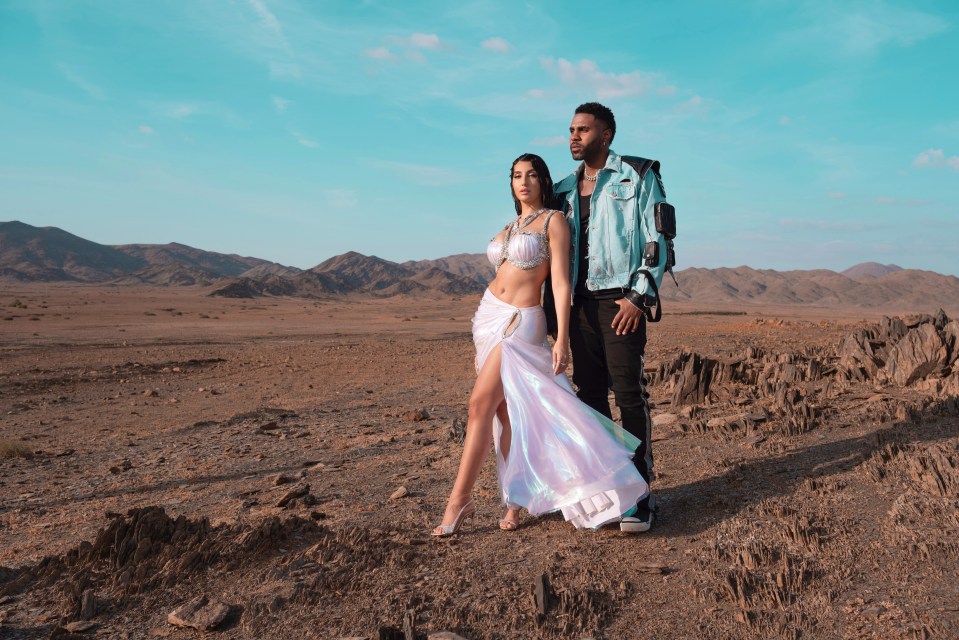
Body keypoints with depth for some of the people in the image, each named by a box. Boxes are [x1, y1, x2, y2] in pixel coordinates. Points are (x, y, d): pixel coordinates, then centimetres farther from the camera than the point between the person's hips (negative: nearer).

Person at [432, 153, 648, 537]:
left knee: (481, 404, -14)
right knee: (505, 412, 7)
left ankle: (460, 499, -5)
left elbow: (560, 282, -12)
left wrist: (562, 337, -20)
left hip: (521, 323, -7)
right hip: (489, 316, 7)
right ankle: (515, 500, 15)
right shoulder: (509, 227, 17)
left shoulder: (553, 221, -3)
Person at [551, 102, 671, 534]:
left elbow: (658, 240, -4)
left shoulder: (638, 177, 2)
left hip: (621, 300, -5)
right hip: (580, 303, 6)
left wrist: (639, 296, -13)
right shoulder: (565, 190, 17)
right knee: (590, 395, 7)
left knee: (629, 394, -9)